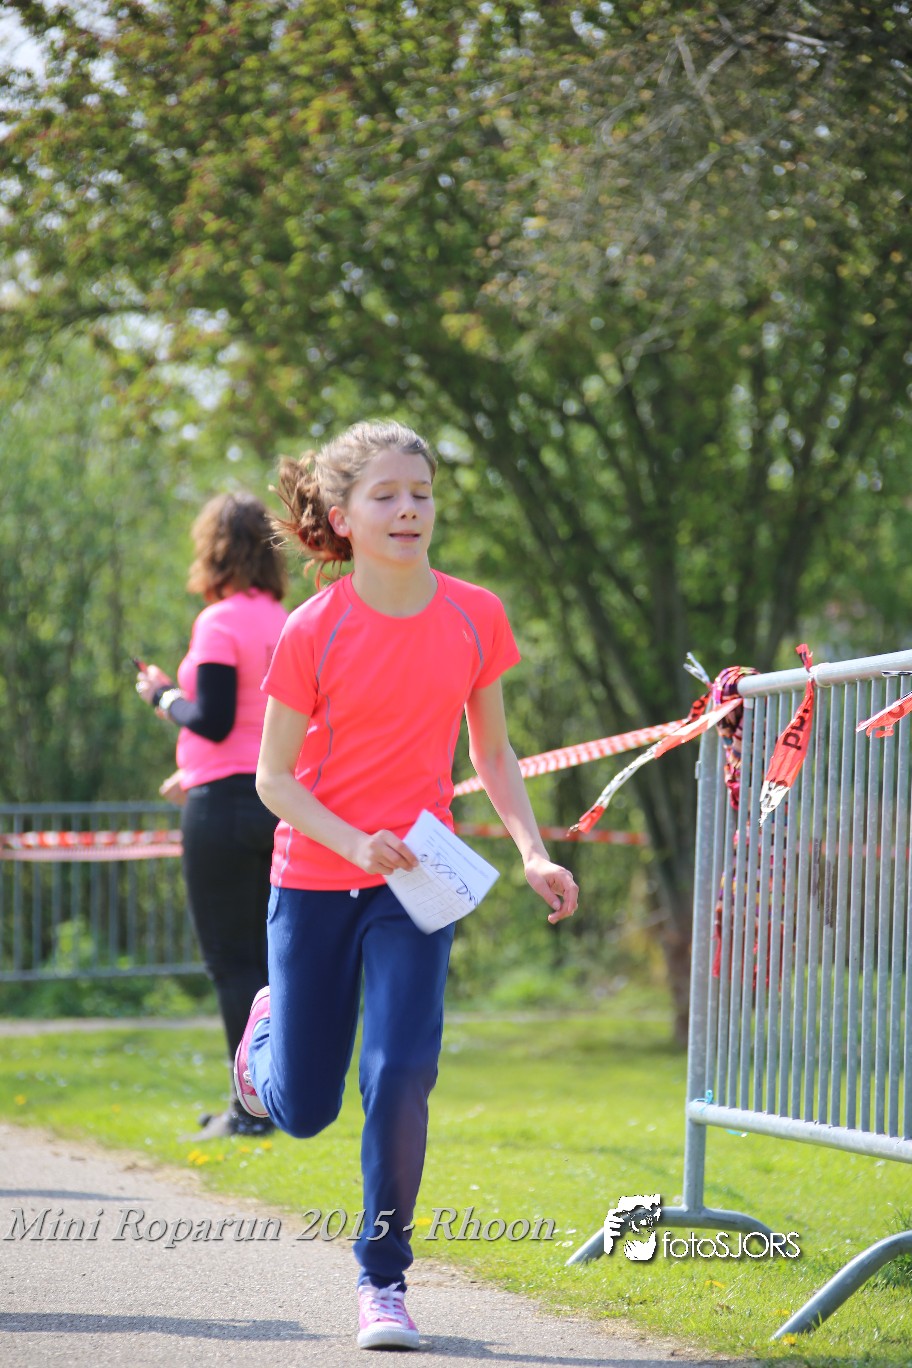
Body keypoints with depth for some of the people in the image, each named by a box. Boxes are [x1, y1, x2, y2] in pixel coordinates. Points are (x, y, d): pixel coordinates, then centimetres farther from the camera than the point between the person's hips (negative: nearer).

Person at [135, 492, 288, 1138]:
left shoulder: (221, 623, -11)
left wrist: (163, 695, 2)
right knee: (264, 957, 13)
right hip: (279, 798, 7)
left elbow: (213, 721, -17)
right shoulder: (284, 623, 11)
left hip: (226, 802, -7)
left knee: (232, 962, -4)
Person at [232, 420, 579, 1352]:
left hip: (416, 882, 1)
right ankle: (268, 1030, 45)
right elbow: (273, 775, -7)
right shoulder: (312, 632, -12)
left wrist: (533, 854, -4)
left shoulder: (474, 618, -3)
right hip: (314, 880, -1)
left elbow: (491, 752, 8)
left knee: (401, 1075, -15)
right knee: (302, 1109, 8)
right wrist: (356, 843, -21)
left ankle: (382, 1278, 1)